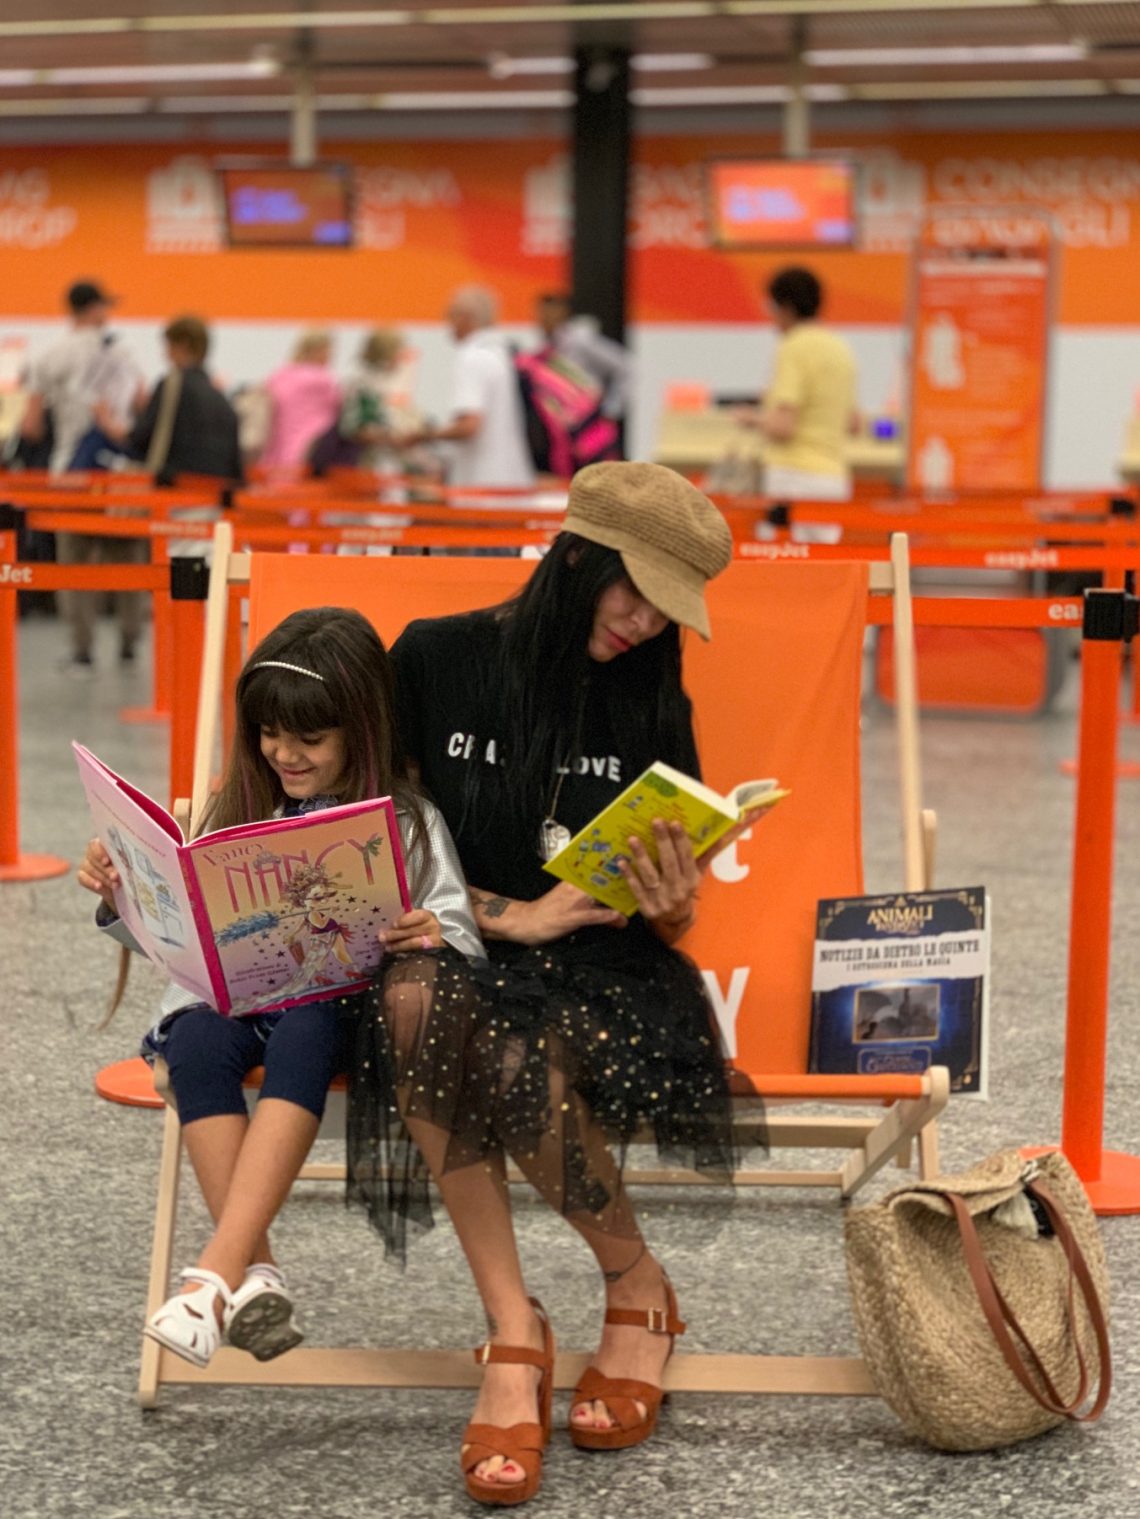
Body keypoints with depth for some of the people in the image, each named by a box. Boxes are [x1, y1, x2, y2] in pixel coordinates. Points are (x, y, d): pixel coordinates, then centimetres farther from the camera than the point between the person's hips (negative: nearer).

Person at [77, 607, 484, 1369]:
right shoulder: (241, 811, 14)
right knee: (195, 1040, -32)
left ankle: (217, 1269, -42)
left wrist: (435, 939, -24)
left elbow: (462, 940, -1)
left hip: (339, 1003, -3)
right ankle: (255, 1275, -35)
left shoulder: (407, 822, 4)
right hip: (231, 997, 3)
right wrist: (122, 899, 0)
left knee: (304, 1032, -38)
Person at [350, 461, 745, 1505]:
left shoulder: (649, 704, 7)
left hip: (601, 969, 0)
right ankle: (514, 1329, -26)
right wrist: (510, 915, -11)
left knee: (517, 1065, -34)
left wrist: (672, 906, -17)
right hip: (459, 952, 0)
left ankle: (640, 1290, -4)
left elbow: (671, 926, 8)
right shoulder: (433, 659, 1)